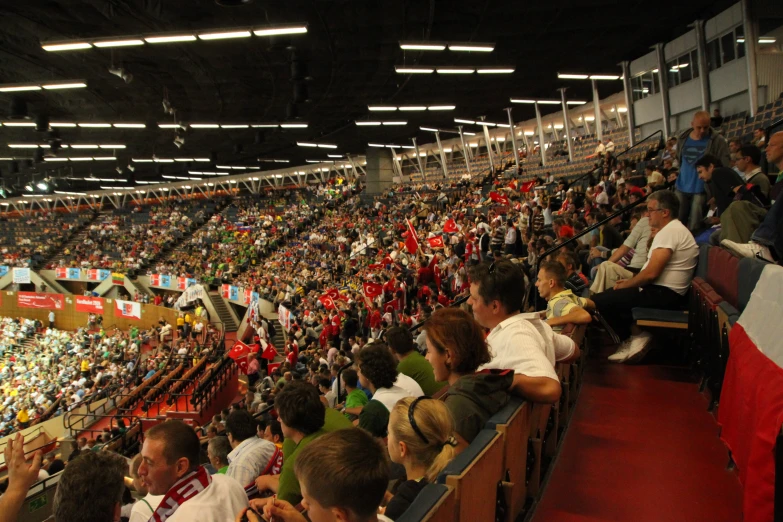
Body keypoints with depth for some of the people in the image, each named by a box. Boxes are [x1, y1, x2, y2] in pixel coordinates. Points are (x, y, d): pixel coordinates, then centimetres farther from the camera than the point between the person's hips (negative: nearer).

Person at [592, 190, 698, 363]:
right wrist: (629, 282, 9)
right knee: (609, 295, 18)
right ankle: (634, 334, 8)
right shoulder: (672, 230, 17)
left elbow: (651, 273, -22)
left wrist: (625, 285, -7)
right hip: (663, 292, 11)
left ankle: (636, 336, 0)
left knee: (599, 301, -15)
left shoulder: (670, 231, -16)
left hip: (663, 294, -11)